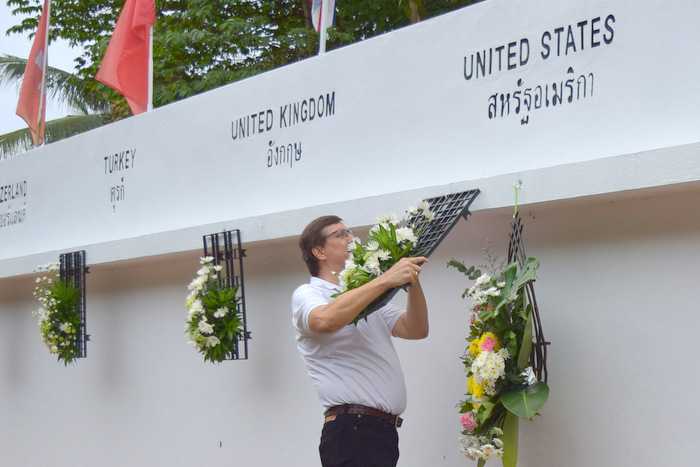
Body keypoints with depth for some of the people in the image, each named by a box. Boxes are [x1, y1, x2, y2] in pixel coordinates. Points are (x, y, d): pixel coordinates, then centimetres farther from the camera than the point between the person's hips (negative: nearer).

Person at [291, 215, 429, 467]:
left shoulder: (367, 296, 23)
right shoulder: (307, 294, -1)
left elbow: (416, 330, 14)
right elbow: (326, 320, -25)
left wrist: (412, 280, -2)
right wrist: (385, 279, -25)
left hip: (384, 429, 8)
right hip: (351, 430, -8)